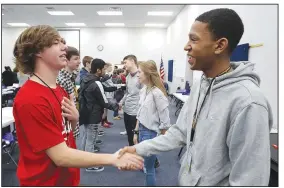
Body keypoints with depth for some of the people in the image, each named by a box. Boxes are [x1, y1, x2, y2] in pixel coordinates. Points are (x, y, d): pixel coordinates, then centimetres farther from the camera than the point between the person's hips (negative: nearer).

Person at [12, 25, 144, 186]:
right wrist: (113, 159, -27)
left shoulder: (60, 90, 2)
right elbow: (61, 156, -26)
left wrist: (74, 119, -9)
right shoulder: (30, 99, -25)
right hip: (45, 181, -8)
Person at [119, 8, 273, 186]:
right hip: (188, 180, 7)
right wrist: (139, 148, -2)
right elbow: (181, 131, 3)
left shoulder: (247, 101, -29)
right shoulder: (200, 86, -1)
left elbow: (249, 179, -26)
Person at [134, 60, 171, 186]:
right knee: (148, 165, 19)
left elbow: (165, 121, -17)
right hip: (142, 131, 8)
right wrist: (136, 132, 15)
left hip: (151, 133, -8)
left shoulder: (157, 93, -20)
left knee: (149, 168, 4)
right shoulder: (143, 90, 5)